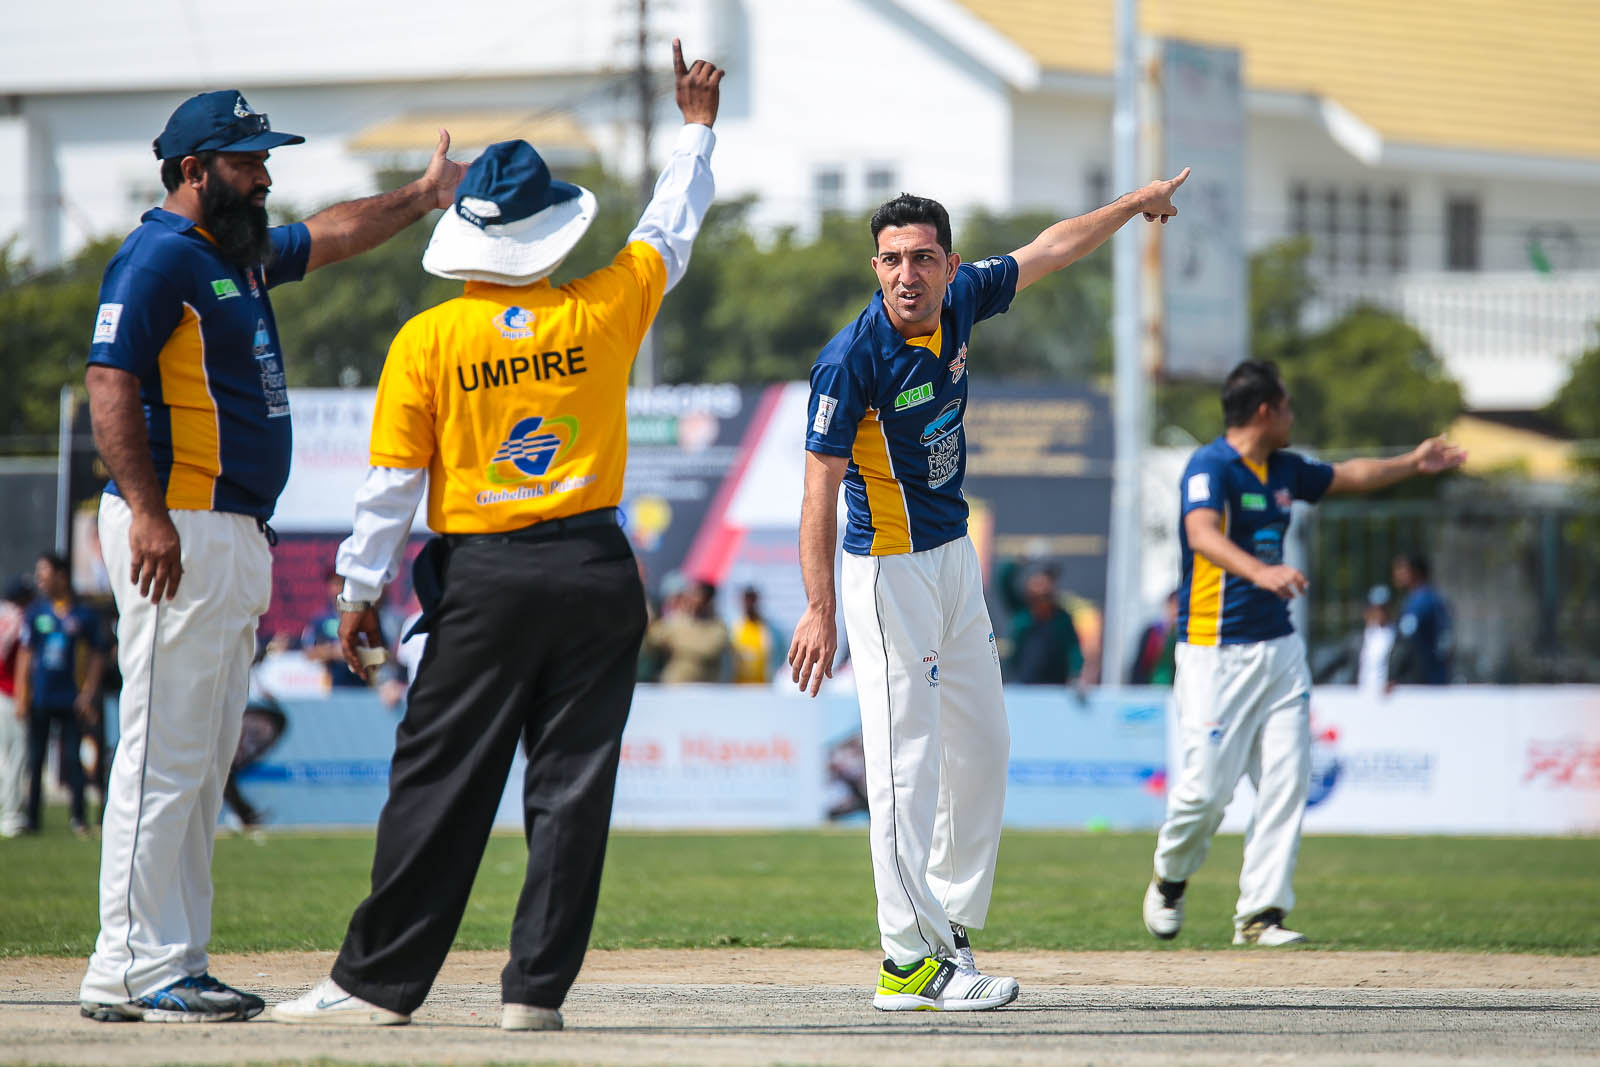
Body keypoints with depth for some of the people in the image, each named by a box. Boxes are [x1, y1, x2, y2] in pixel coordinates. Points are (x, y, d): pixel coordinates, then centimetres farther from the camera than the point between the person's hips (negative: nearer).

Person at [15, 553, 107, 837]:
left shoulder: (84, 615, 0)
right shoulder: (35, 612, 4)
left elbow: (97, 656, 4)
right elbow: (25, 655, 5)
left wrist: (88, 693, -3)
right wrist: (22, 697, 0)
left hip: (71, 700, -2)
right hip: (40, 701, 2)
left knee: (72, 758, -2)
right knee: (35, 759, 5)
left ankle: (79, 816, 4)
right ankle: (31, 817, 10)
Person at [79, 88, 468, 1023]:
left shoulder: (243, 257, 19)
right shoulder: (158, 258, -9)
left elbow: (332, 237, 37)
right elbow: (111, 385, -17)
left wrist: (421, 199, 35)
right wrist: (146, 512, -24)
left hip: (237, 537, 10)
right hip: (178, 533, -10)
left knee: (207, 760, 10)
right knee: (166, 753, -11)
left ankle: (180, 965, 13)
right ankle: (133, 971, -11)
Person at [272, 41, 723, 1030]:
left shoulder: (428, 339, -4)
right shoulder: (604, 311, -1)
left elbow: (393, 478, -2)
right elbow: (673, 226, 15)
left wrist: (361, 590, 6)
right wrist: (697, 127, 30)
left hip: (483, 581, -1)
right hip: (595, 571, 1)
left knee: (438, 787, 2)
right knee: (572, 788, 4)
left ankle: (380, 981, 2)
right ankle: (538, 987, 3)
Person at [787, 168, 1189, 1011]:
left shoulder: (958, 304, -1)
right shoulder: (852, 359, -21)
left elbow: (1051, 250, 15)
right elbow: (820, 488, -22)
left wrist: (1139, 204, 28)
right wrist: (819, 610, -29)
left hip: (955, 559, 8)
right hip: (889, 570, -8)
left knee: (982, 749, 15)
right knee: (907, 763, -11)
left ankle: (949, 927, 25)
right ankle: (912, 961, -11)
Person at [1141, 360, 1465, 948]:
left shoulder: (1283, 469, 13)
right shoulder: (1210, 466, -13)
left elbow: (1348, 476, 33)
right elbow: (1202, 535, -32)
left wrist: (1412, 463, 34)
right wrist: (1259, 571, -49)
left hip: (1279, 649, 7)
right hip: (1216, 652, -7)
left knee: (1286, 783, -3)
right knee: (1208, 787, -8)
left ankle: (1260, 913, 2)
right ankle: (1170, 881, 21)